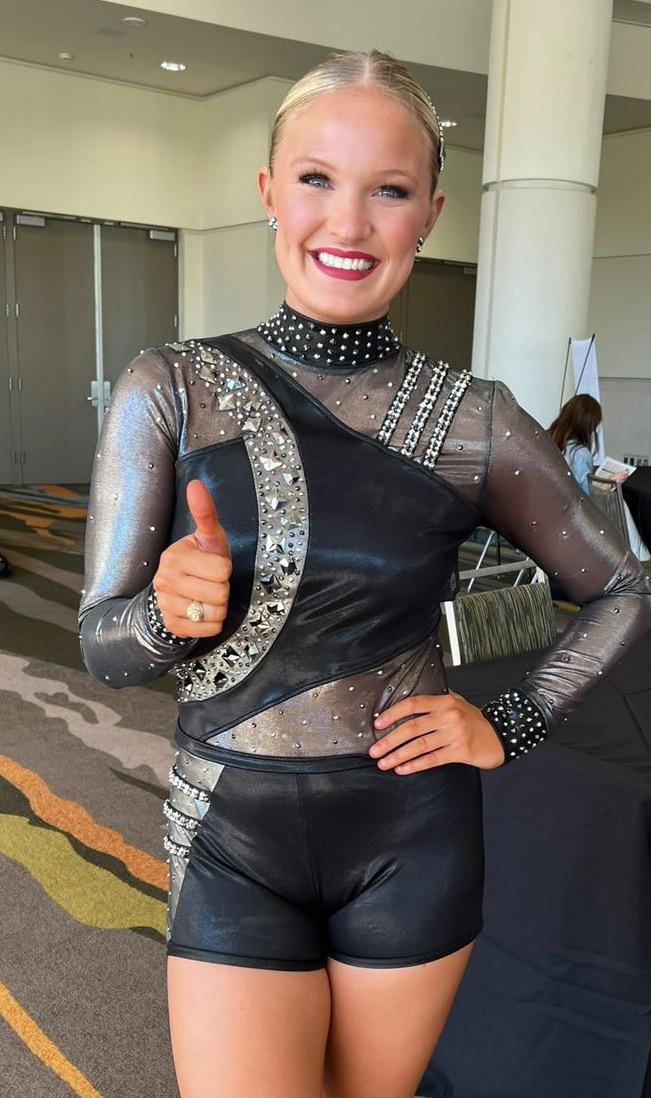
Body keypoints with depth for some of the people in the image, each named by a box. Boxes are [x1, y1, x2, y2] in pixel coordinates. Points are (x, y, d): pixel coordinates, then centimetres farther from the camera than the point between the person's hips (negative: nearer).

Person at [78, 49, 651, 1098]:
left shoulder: (474, 419, -6)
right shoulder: (170, 391, -8)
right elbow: (103, 645, -6)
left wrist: (511, 725, -3)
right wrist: (173, 613, -26)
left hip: (414, 840, 1)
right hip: (236, 844, -1)